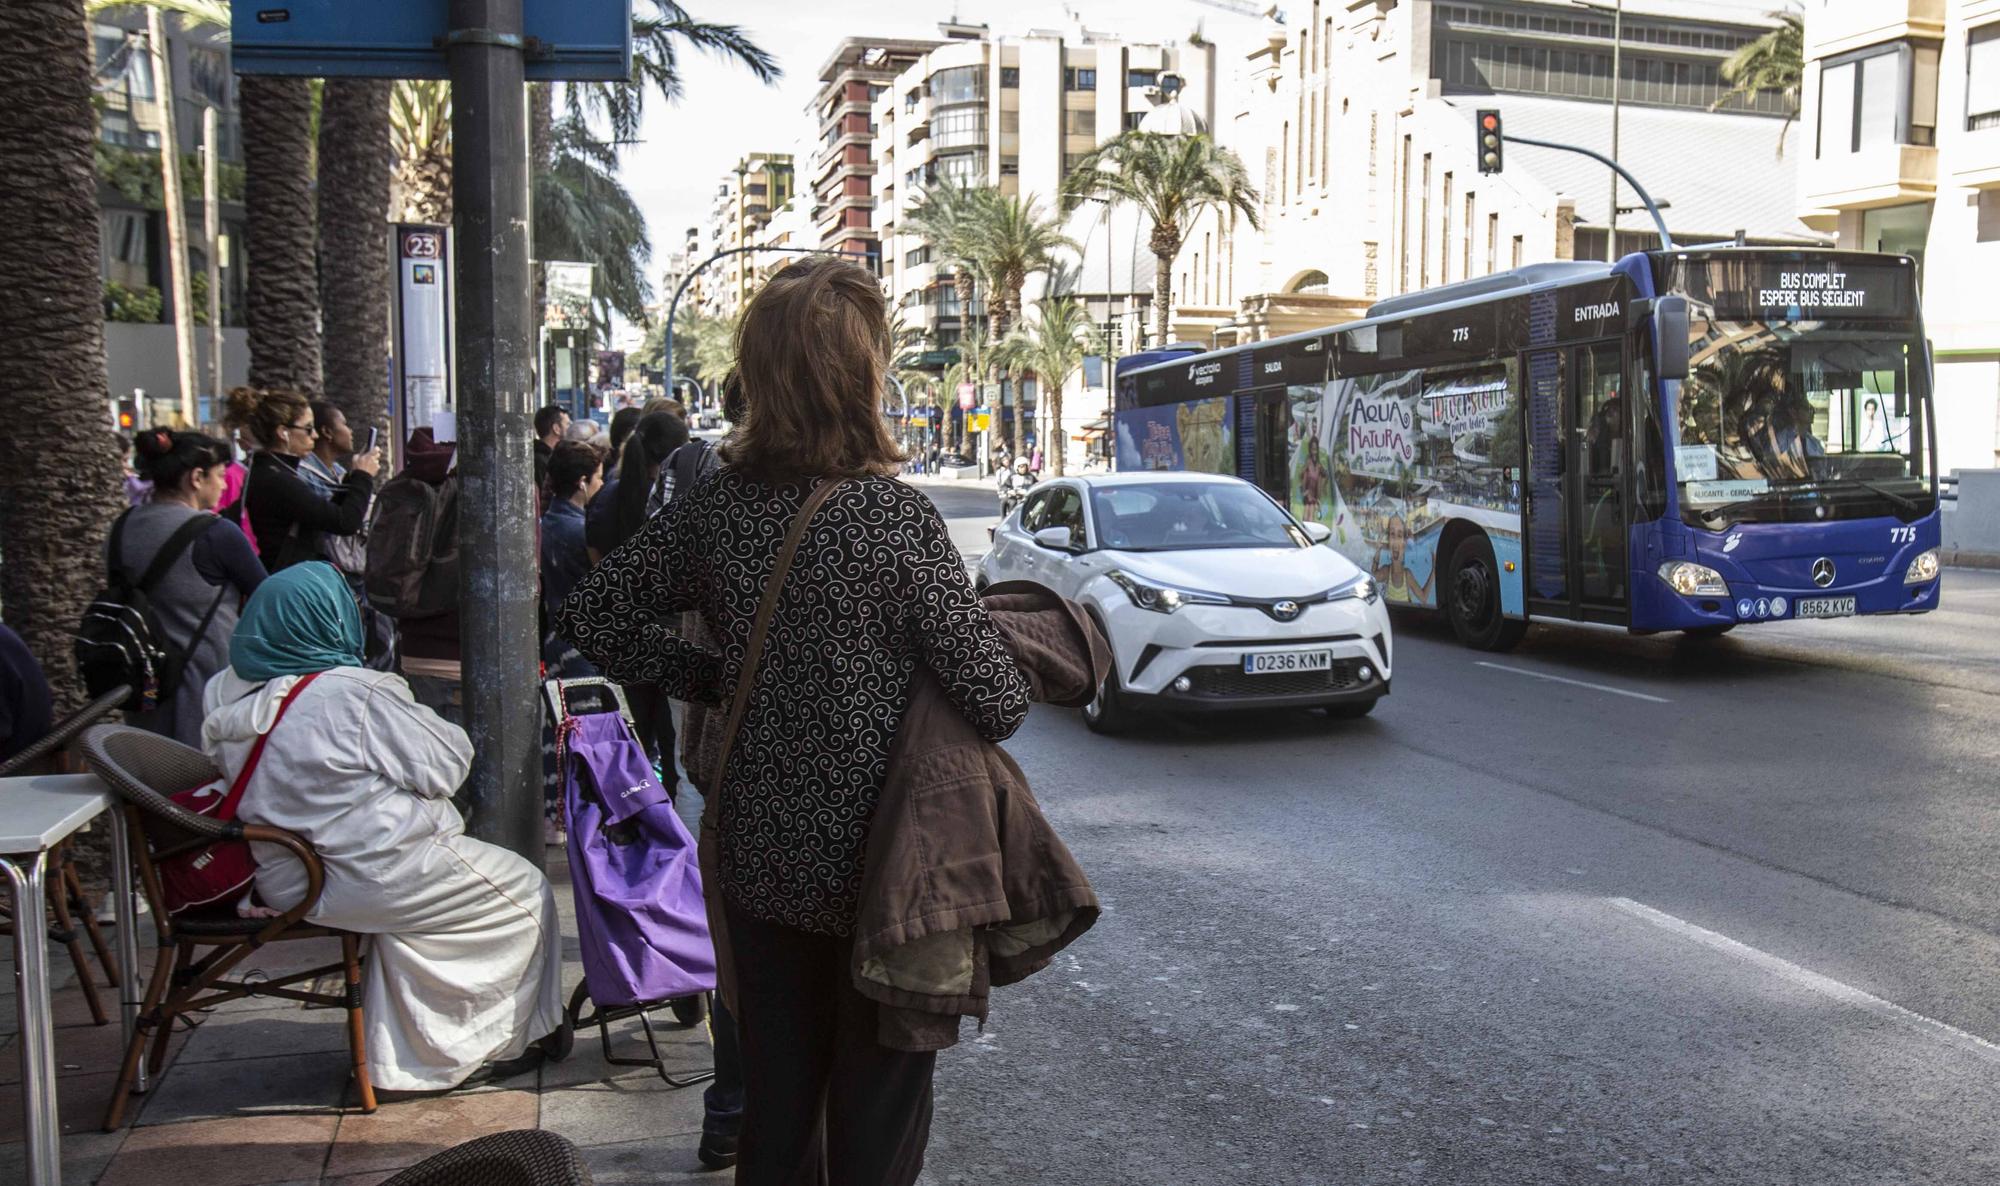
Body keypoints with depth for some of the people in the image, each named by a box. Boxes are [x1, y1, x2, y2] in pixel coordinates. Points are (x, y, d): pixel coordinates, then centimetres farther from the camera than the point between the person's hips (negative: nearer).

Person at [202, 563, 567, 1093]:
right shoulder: (356, 693, -21)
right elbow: (443, 766, -13)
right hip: (367, 878, -8)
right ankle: (506, 1043, 23)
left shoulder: (226, 694, 1)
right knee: (524, 892, 11)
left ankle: (402, 1056, 31)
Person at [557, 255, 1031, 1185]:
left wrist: (712, 677, 8)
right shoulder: (893, 516, -20)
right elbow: (994, 701, -18)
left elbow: (591, 617, 6)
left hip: (758, 860, 5)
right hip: (876, 866, -5)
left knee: (775, 1099, 21)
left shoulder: (712, 508, -5)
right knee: (876, 1110, 13)